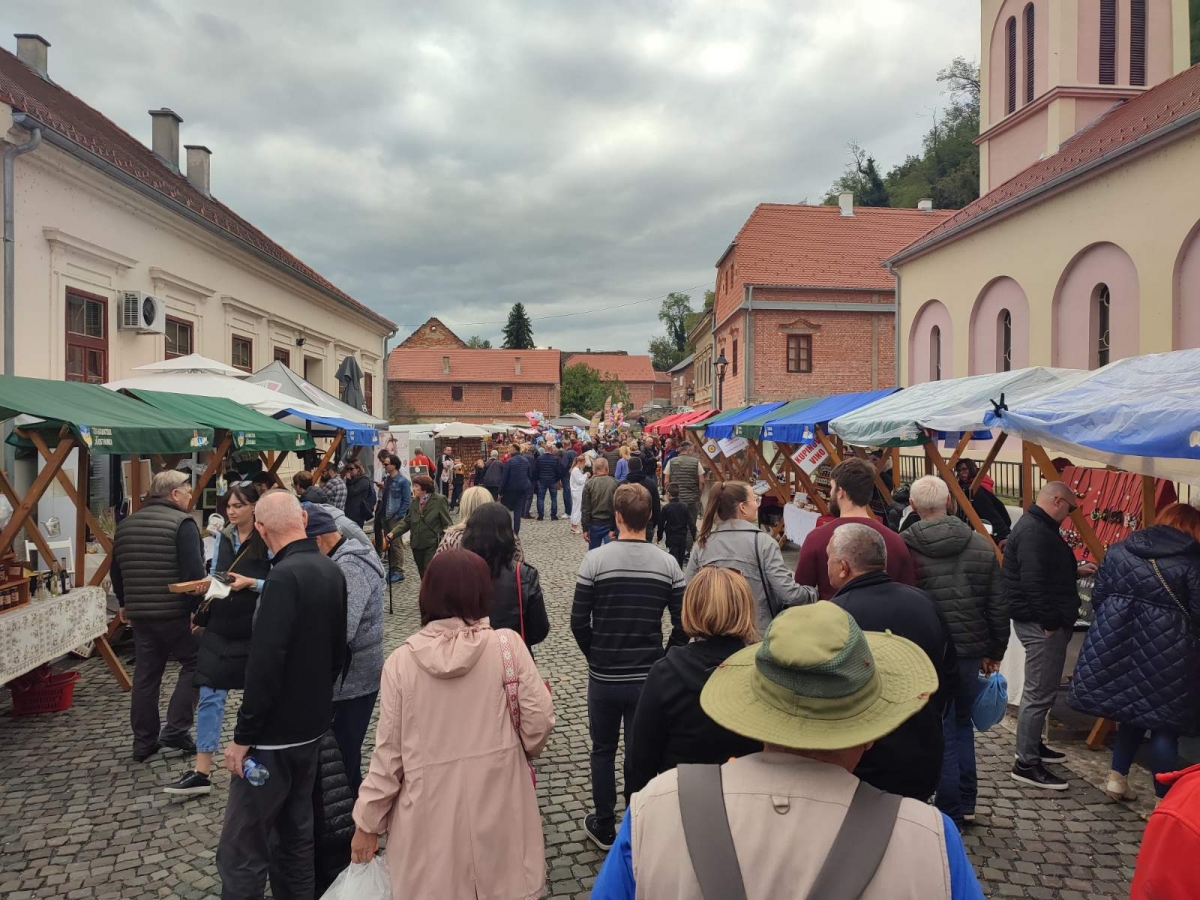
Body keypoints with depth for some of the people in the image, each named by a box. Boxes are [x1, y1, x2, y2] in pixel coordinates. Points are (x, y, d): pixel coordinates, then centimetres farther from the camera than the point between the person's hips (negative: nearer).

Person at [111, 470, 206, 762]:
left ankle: (144, 742, 19)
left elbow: (117, 572, 20)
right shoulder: (182, 523, -12)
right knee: (195, 663, 8)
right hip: (176, 612, -7)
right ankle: (176, 730, 2)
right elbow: (193, 572, -20)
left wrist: (125, 603, 32)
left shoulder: (126, 524, 12)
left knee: (145, 676, 13)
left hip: (140, 613, 7)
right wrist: (200, 608, -14)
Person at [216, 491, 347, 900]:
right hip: (312, 726, 8)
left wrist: (244, 735, -15)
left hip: (275, 734, -8)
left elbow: (265, 663, -24)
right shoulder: (331, 570, 4)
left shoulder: (285, 577, -21)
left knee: (241, 850, 2)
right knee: (296, 833, 20)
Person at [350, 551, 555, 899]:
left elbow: (389, 750, -4)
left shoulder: (402, 660, -9)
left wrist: (367, 822, 8)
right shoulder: (507, 645, -11)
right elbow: (539, 721, -8)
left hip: (431, 812, 0)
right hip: (498, 806, 0)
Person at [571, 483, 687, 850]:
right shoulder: (668, 563, -7)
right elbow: (683, 625, -5)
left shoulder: (596, 559, -14)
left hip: (603, 677, -1)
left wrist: (596, 657, 7)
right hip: (649, 678, 1)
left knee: (603, 750, 18)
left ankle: (604, 827, 30)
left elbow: (579, 622, -11)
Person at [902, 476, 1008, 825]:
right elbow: (998, 607, 3)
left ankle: (950, 814, 15)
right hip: (972, 650, 4)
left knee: (941, 732, 7)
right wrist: (995, 652, 14)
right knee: (962, 722, 22)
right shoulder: (982, 546, -1)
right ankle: (966, 804, 29)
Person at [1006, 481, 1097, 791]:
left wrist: (1076, 570, 23)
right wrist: (1050, 622, -24)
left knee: (1042, 690, 22)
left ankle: (1033, 745, 36)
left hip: (1045, 621, 12)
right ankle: (1026, 764, 0)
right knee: (1040, 693, -6)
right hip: (1041, 624, -12)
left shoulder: (1039, 527, 15)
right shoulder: (1034, 532, -21)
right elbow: (1033, 583, -28)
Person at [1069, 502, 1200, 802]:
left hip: (1118, 646, 4)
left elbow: (1097, 597, 8)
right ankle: (1162, 800, 12)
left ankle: (1117, 777, 22)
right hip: (1166, 652, -4)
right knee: (1164, 723, 6)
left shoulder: (1118, 550, 6)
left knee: (1130, 709, 21)